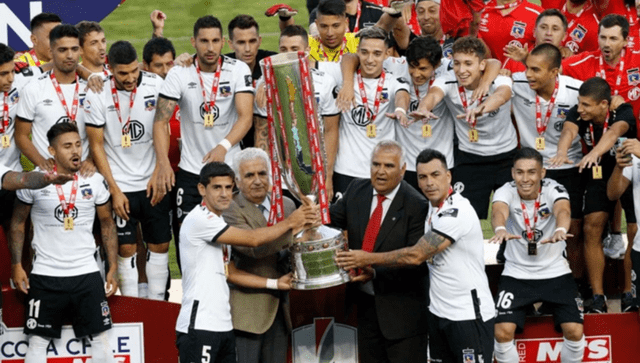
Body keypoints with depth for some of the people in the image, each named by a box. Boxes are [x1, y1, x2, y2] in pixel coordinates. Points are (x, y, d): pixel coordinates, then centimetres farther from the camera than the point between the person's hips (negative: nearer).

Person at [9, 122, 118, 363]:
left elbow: (107, 223, 9)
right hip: (45, 275, -1)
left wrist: (113, 268, 4)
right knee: (37, 341, 1)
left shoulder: (94, 180, 0)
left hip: (86, 273, 1)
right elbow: (18, 223, 5)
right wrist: (16, 265, -2)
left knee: (100, 338, 2)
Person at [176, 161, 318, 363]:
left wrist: (276, 283, 16)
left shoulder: (216, 222, 19)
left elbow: (230, 273, 21)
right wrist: (290, 223, -2)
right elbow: (252, 239, -13)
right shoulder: (199, 220, -12)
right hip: (199, 325, -10)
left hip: (222, 326, 10)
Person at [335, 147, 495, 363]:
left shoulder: (457, 212, -19)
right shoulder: (433, 209, 12)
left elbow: (415, 256, -20)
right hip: (440, 313, 9)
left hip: (469, 315, -9)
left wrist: (368, 259, -11)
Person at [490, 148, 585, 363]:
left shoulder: (553, 189, -16)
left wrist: (560, 230, -63)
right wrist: (500, 229, -63)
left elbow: (563, 210, -38)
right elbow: (498, 211, -37)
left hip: (555, 272, 0)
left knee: (574, 330, -14)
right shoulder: (505, 192, -15)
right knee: (502, 331, -17)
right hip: (516, 274, 0)